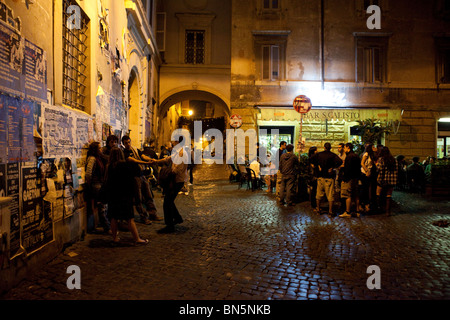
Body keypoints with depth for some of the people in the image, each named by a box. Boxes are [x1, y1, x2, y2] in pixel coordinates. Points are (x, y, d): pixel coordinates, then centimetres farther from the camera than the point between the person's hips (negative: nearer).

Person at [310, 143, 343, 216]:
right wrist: (333, 167, -7)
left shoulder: (319, 154, 3)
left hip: (320, 176, 3)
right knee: (330, 195, 1)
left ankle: (318, 209, 19)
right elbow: (340, 161, -19)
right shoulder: (333, 155, -4)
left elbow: (311, 159, -9)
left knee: (319, 194, 13)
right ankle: (330, 211, 1)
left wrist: (317, 166, -1)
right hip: (329, 177, -3)